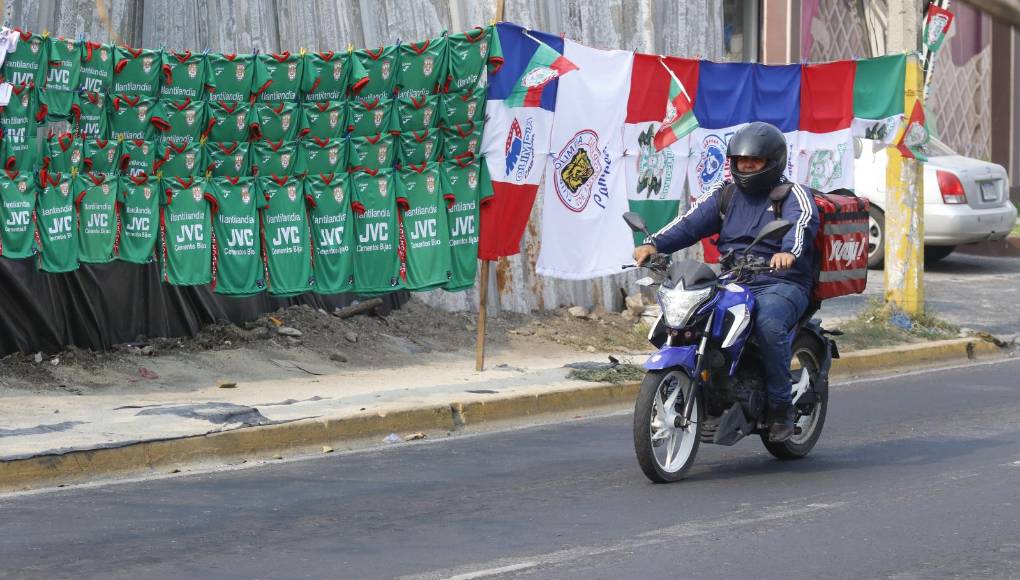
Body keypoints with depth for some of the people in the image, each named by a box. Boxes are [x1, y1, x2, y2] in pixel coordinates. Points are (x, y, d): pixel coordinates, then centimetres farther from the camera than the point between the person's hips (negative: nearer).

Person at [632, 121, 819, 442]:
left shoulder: (793, 194, 1)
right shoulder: (724, 193, 17)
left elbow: (803, 222, -21)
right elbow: (692, 221, 3)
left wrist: (789, 252, -44)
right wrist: (654, 243, -16)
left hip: (781, 284, -5)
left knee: (768, 323, -36)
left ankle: (781, 404, -20)